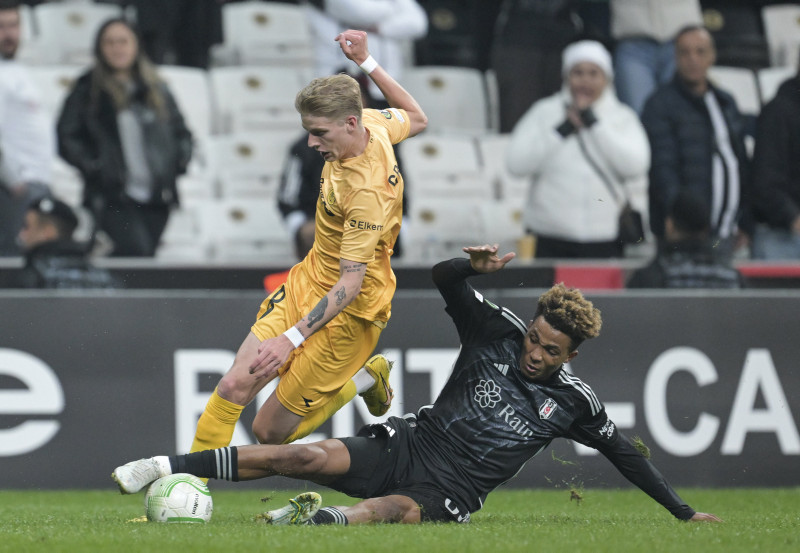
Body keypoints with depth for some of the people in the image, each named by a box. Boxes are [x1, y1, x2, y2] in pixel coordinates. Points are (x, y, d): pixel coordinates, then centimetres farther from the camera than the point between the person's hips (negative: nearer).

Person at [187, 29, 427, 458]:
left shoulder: (367, 192, -31)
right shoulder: (371, 124, -6)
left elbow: (351, 283, -30)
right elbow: (416, 119, 18)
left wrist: (292, 338, -35)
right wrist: (367, 63, 17)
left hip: (347, 312, -8)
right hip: (306, 283, 9)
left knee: (269, 433, -2)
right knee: (234, 386, -8)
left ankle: (366, 379, 18)